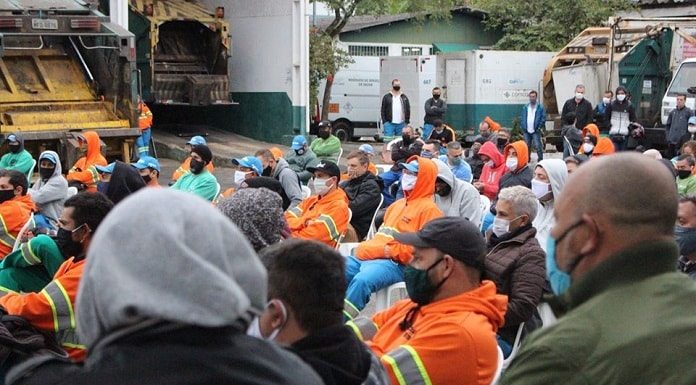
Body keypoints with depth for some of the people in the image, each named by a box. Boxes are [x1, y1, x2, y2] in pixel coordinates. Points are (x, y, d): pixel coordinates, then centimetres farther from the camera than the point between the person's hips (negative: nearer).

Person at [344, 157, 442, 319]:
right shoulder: (397, 205, 28)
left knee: (361, 280, -37)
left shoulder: (429, 209, 0)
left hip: (397, 264, -8)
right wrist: (367, 247, 9)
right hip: (368, 257, 9)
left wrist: (389, 251, -15)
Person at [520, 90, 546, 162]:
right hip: (527, 131, 4)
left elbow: (543, 118, -3)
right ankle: (527, 159, 19)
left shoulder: (540, 107, 1)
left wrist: (540, 127, -11)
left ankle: (540, 159, -3)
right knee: (527, 146, 9)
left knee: (538, 146, -10)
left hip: (536, 131, -4)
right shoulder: (525, 107, 13)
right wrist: (522, 127, 1)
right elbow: (522, 118, 12)